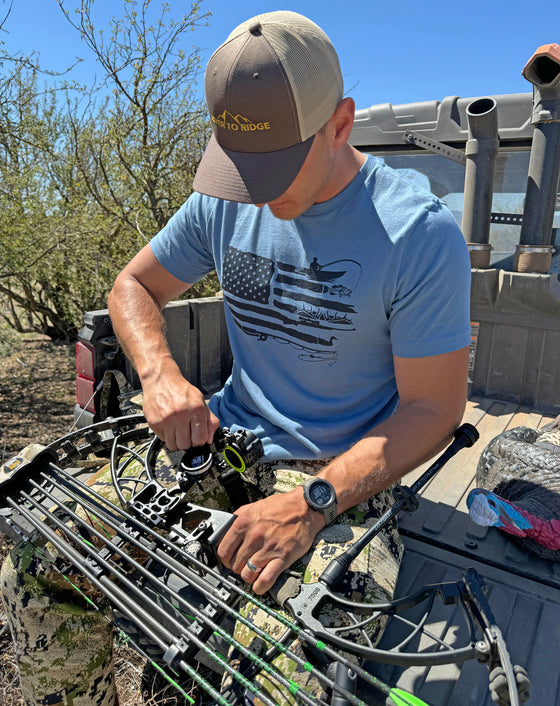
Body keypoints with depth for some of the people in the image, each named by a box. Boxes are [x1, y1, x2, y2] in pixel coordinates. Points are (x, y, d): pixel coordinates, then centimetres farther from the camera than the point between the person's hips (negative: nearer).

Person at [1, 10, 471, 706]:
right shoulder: (224, 201, 1)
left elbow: (434, 405, -13)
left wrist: (313, 502, -25)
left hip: (339, 475, -3)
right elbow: (133, 285, 10)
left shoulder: (420, 233, -13)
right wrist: (160, 374, -11)